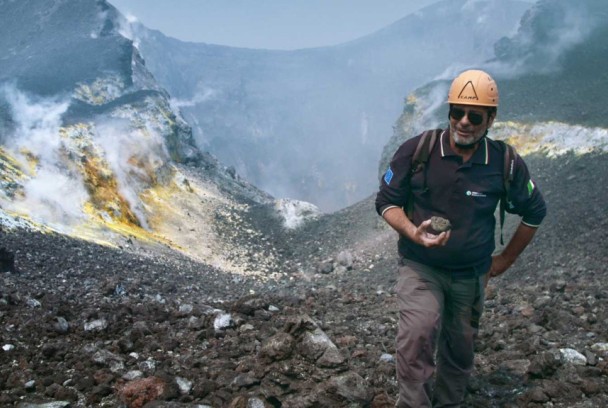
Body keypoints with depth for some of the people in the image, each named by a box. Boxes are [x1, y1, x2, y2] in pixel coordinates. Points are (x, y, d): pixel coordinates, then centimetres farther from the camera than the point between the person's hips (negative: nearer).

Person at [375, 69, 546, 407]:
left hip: (471, 275, 3)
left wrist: (506, 258, 9)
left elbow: (535, 211, 9)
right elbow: (386, 201, -5)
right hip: (420, 267, -2)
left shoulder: (506, 163, -8)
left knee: (459, 350, 16)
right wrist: (413, 233, -23)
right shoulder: (417, 150, -13)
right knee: (418, 333, -26)